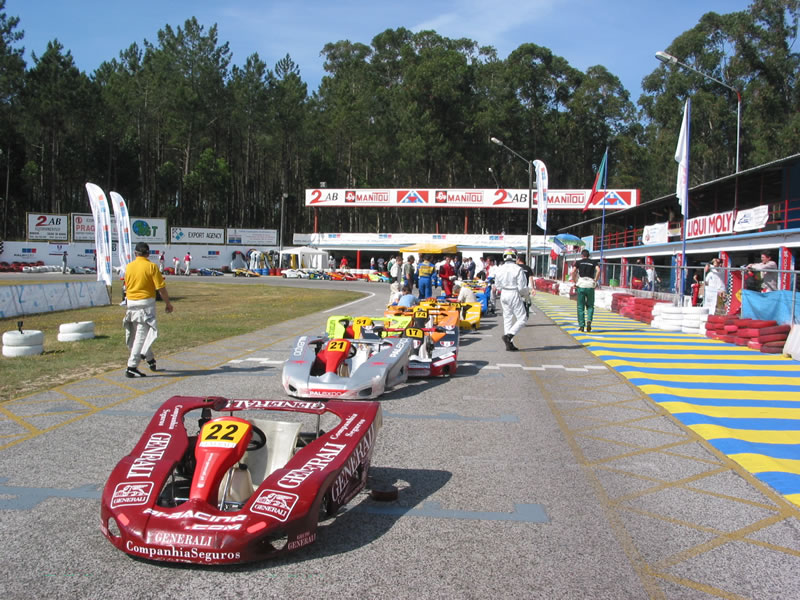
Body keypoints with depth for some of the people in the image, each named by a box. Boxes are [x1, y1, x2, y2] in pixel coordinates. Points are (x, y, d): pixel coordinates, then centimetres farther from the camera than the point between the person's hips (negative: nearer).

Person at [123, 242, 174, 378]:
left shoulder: (129, 266, 5)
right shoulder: (151, 266, -9)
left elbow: (126, 286, 15)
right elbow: (161, 288, -11)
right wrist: (168, 303, 0)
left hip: (131, 302, 6)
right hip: (146, 302, -5)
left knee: (137, 333, 20)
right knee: (141, 335, -3)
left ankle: (150, 359, 33)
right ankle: (131, 367, -7)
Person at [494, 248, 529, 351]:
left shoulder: (499, 269, 2)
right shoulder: (518, 269, -15)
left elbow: (497, 286, 10)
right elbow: (522, 287, -14)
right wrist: (525, 293, 7)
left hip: (503, 295, 6)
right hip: (514, 295, -6)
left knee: (507, 318, 13)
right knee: (522, 318, 1)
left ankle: (509, 344, 13)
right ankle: (509, 335, -17)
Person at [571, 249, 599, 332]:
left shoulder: (578, 262, 11)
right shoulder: (593, 262, 12)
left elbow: (573, 272, -5)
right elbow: (598, 270, -6)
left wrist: (575, 282, 4)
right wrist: (595, 281, 0)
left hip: (581, 286, -1)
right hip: (590, 286, 1)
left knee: (580, 307, 5)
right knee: (590, 306, 11)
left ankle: (581, 325, 1)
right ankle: (589, 320, -14)